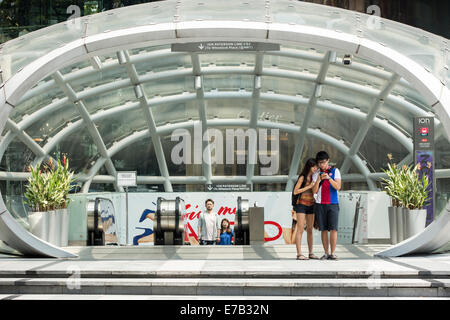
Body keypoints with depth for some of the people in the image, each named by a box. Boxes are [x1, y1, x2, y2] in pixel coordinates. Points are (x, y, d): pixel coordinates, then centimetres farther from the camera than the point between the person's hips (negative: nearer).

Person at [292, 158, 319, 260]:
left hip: (311, 205, 7)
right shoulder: (302, 177, -8)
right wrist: (309, 186, -14)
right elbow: (295, 191, -11)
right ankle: (299, 254, -10)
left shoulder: (313, 177, 10)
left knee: (310, 229, 7)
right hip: (301, 205, -6)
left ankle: (311, 253, 12)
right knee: (300, 229, -9)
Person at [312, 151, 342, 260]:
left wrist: (329, 178, -22)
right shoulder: (316, 174, 7)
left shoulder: (335, 171, 3)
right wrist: (319, 179, -17)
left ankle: (333, 253, -5)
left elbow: (338, 187, -7)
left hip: (333, 204, -2)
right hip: (320, 205, 2)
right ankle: (326, 253, 5)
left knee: (333, 229, -9)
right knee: (323, 229, 1)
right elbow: (314, 191, -1)